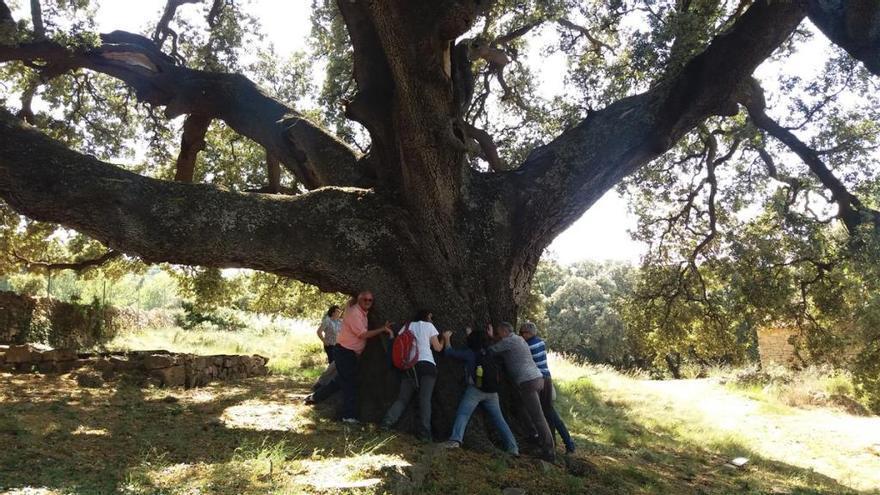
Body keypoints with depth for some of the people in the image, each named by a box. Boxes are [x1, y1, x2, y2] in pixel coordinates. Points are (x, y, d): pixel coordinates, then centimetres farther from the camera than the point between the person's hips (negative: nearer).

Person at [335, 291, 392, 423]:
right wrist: (383, 329, -17)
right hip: (344, 352, -9)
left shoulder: (362, 312, 9)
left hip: (350, 353, 9)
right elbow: (363, 334, -21)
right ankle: (349, 416, 1)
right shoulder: (354, 313, -19)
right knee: (350, 384, -5)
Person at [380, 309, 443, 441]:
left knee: (402, 398, 6)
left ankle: (387, 422, -14)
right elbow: (438, 348, 11)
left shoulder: (407, 326, 21)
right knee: (425, 399, -12)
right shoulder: (429, 326, 11)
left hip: (409, 366, 4)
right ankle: (425, 432, -22)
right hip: (426, 365, -4)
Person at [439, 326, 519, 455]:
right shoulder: (490, 354, 11)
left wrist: (447, 338, 23)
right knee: (499, 419, 9)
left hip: (475, 390, -5)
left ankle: (455, 439, -31)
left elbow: (449, 352, 9)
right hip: (492, 392, 5)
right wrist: (471, 334, 43)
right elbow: (479, 346, 33)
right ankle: (512, 447, 5)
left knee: (462, 414, -11)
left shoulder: (469, 353, 0)